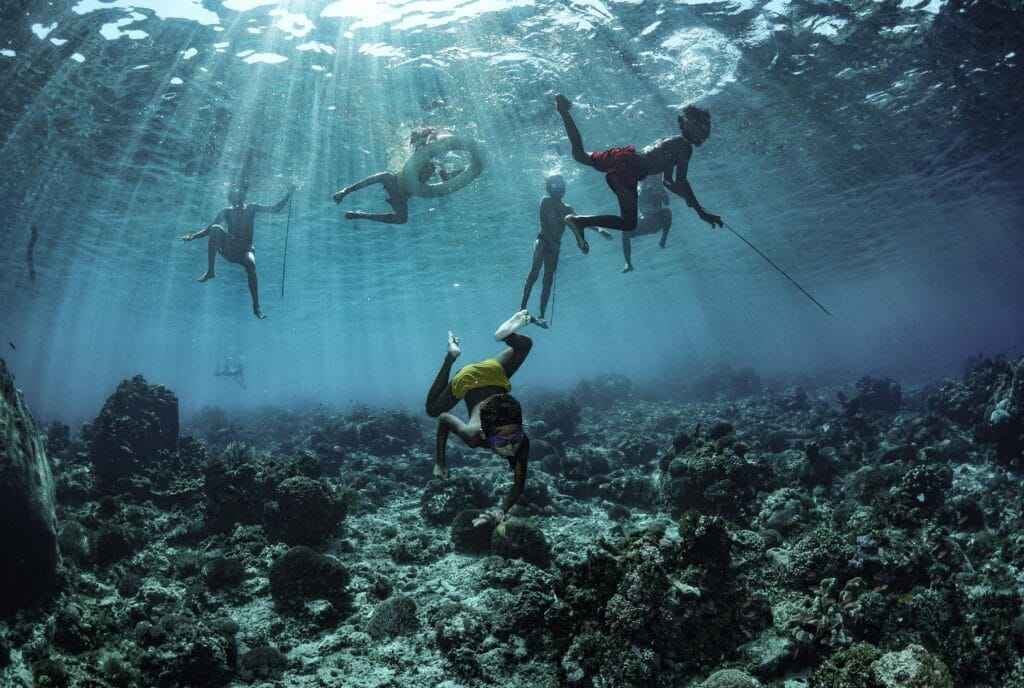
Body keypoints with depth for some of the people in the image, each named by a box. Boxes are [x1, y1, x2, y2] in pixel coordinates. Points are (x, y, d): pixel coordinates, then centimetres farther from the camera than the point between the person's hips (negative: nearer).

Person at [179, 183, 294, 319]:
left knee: (251, 264, -35)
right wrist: (192, 236, -7)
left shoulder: (252, 208, 8)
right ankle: (210, 271, -24)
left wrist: (288, 195, -10)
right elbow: (208, 230, 8)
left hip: (246, 250, -1)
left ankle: (256, 307, -38)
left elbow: (276, 209, 1)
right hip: (228, 250, 2)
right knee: (215, 229, -24)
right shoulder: (227, 211, 9)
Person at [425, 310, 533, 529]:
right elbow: (443, 418, -20)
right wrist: (440, 461, -17)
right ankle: (452, 356, 28)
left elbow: (519, 483, -27)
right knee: (433, 410, 28)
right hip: (467, 378, -1)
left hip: (495, 373, 1)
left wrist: (502, 512, -43)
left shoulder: (521, 441, -37)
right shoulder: (473, 436, -39)